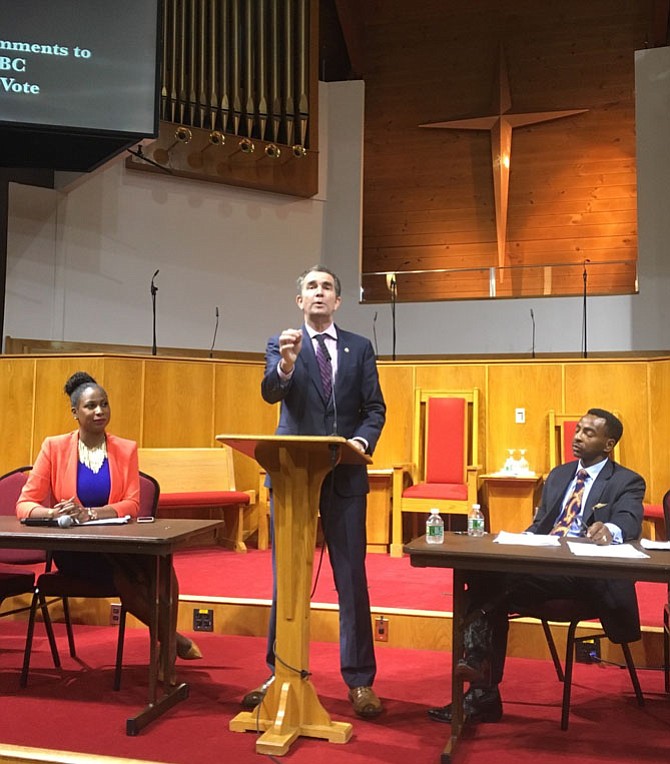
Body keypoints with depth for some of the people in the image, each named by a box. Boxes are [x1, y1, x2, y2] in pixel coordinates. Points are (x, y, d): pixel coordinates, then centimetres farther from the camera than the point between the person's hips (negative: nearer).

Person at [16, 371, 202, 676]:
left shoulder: (126, 449, 5)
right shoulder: (54, 447, 2)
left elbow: (132, 504, -3)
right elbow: (24, 504, -2)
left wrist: (89, 513, -22)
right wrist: (52, 514, -26)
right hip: (73, 549, -1)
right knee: (123, 575, -32)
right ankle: (172, 638, -12)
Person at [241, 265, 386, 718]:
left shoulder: (360, 348, 9)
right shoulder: (282, 344, 5)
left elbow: (375, 407, 5)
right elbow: (270, 393, -13)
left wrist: (363, 440, -15)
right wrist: (285, 366, -34)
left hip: (345, 475, 1)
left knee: (352, 578, 4)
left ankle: (359, 679, 16)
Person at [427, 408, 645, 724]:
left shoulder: (627, 483, 7)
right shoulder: (558, 475, 25)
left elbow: (630, 523, -13)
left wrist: (609, 530, -39)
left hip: (587, 574, -6)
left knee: (516, 580, -36)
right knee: (483, 575, -24)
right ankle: (483, 694, -22)